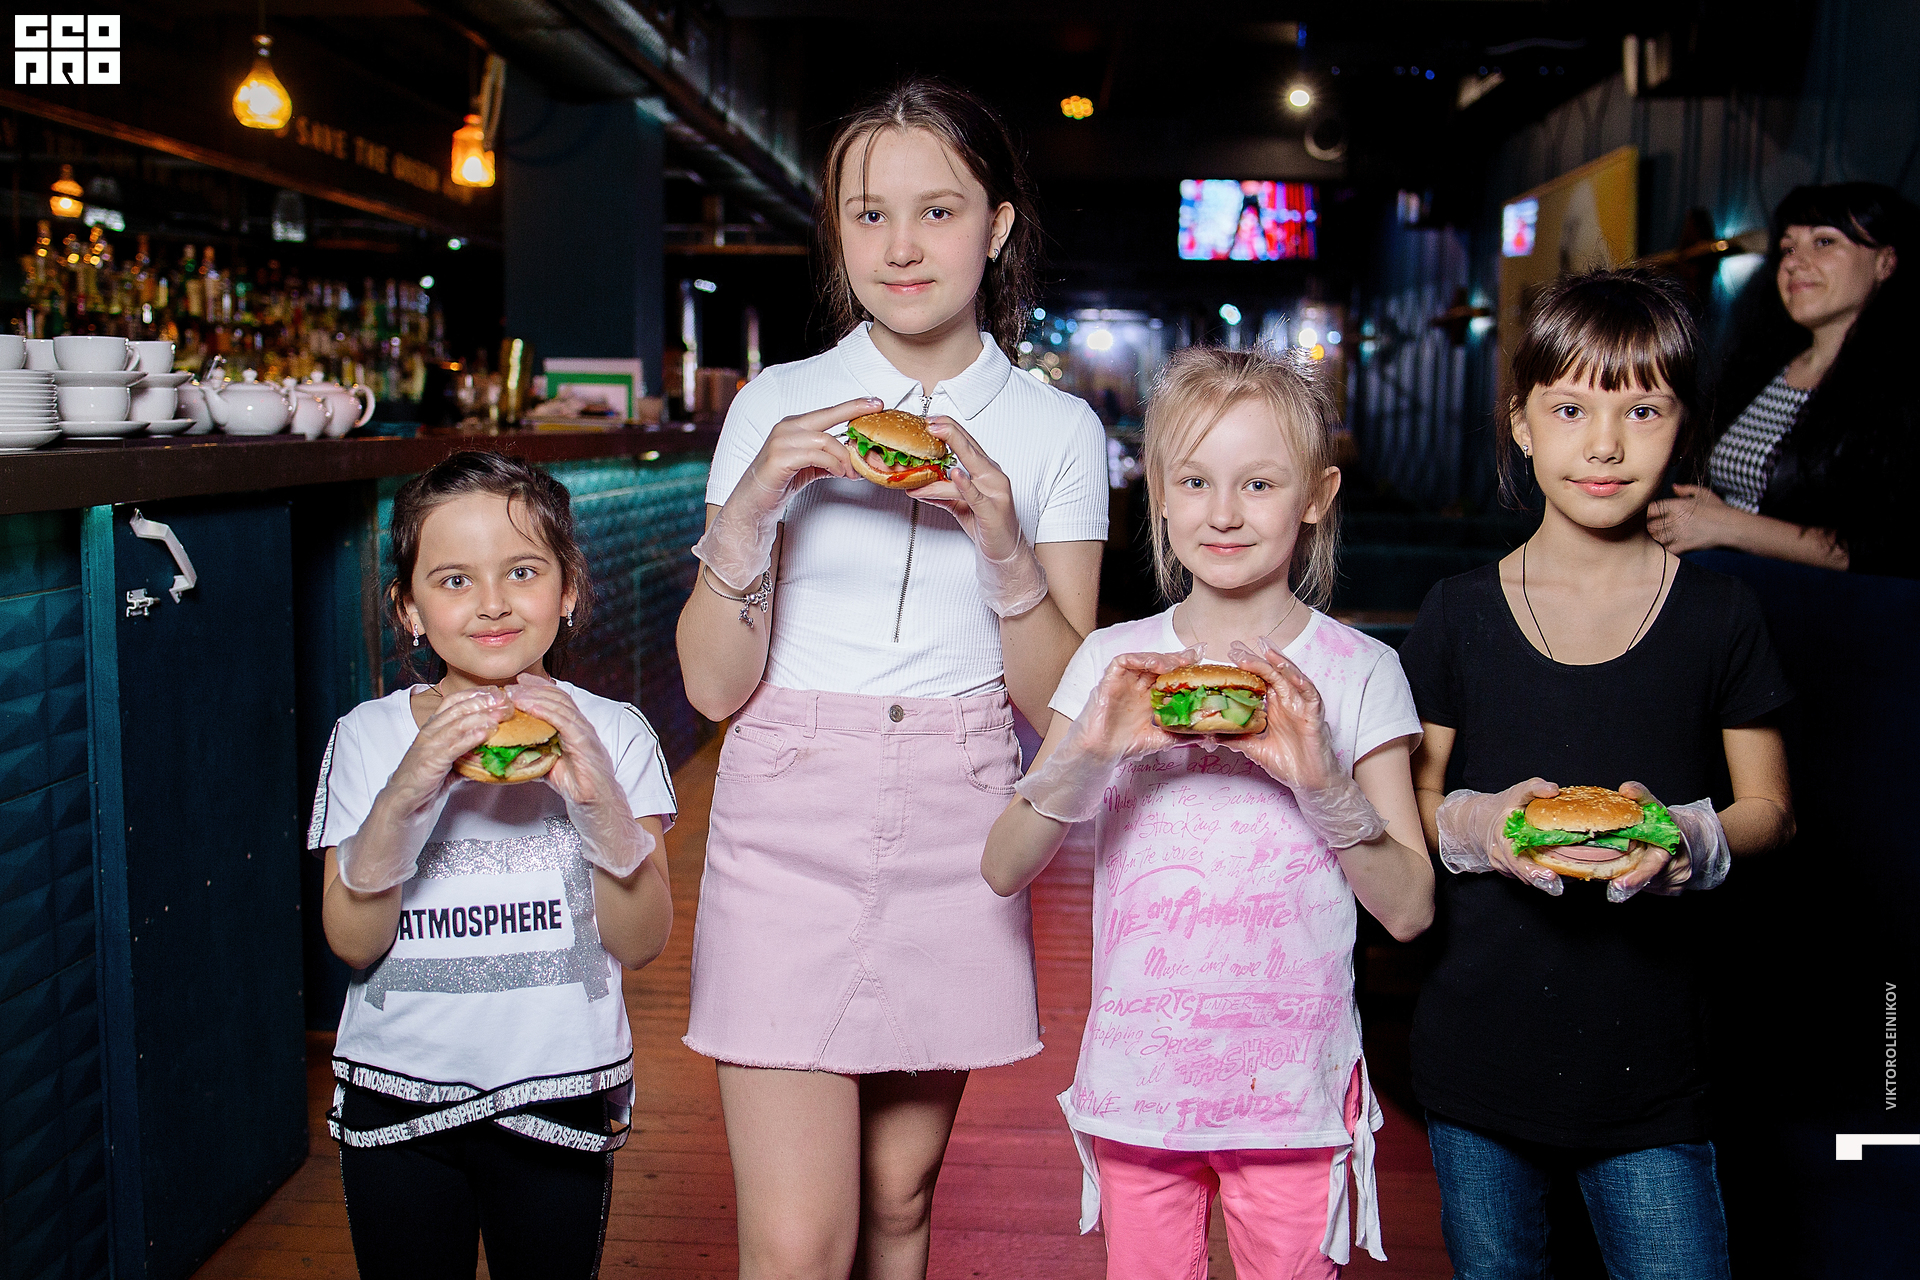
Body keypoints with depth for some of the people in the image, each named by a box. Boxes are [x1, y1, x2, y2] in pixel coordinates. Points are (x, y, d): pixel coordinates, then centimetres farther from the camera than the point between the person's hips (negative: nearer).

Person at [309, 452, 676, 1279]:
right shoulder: (368, 738, -3)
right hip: (396, 1096, 1)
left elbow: (641, 942, -9)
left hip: (559, 1092, 0)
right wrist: (403, 797, -25)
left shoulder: (610, 736, -5)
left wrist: (599, 802, -24)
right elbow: (353, 942, -10)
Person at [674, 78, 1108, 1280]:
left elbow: (1064, 703, -1)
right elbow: (716, 685, -3)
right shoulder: (776, 406, 1)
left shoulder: (1056, 431, 2)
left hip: (955, 832, 2)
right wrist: (750, 503, -17)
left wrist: (1001, 538, -16)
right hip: (791, 823, -1)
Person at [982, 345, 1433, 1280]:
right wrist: (1089, 752, -21)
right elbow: (1003, 870, -5)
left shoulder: (1358, 672, -4)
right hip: (1135, 1079, 1)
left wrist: (1323, 781, -21)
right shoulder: (1114, 662, 0)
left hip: (1295, 1091, -1)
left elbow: (1408, 910, -5)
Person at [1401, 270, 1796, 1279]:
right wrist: (1473, 824, -17)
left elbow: (1769, 808, 7)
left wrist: (1689, 838, -15)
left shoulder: (1718, 615, 0)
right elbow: (1409, 799, 5)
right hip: (1480, 1043, 1)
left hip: (1648, 1057, 0)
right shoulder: (1460, 612, 0)